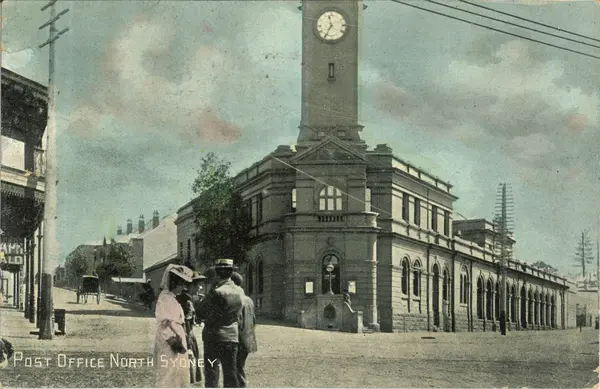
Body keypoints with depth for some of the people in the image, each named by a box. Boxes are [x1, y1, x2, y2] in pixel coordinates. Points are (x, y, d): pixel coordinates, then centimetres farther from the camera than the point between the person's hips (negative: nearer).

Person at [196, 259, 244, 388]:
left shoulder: (216, 292, -17)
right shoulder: (240, 292, 1)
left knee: (211, 375, 2)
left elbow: (199, 314, -10)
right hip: (232, 337, 5)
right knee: (231, 374, 10)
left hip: (214, 337, -5)